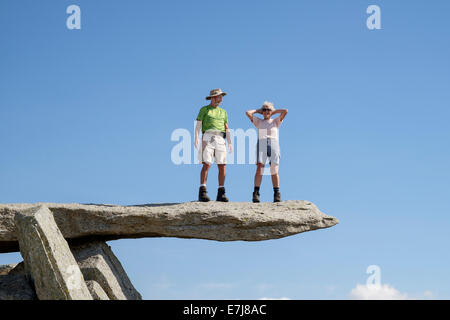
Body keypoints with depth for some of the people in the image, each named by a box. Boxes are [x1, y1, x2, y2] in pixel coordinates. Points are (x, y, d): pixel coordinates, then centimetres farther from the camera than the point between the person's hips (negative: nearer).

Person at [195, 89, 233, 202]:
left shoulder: (223, 112, 22)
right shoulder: (204, 109, 9)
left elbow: (227, 128, 19)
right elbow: (198, 125, 1)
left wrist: (230, 143, 8)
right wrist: (196, 138, -14)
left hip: (220, 139, 4)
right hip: (208, 138, -4)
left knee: (222, 166, -4)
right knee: (206, 164, -15)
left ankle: (221, 194, 1)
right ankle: (202, 192, -18)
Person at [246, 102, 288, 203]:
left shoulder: (276, 121, 20)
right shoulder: (258, 121, 21)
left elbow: (285, 111, 8)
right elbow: (248, 113, 11)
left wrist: (274, 111, 21)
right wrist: (258, 111, 24)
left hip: (274, 144, 0)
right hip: (261, 144, 0)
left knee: (274, 170, -10)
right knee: (259, 168, -17)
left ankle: (277, 194, -8)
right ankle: (256, 193, -22)